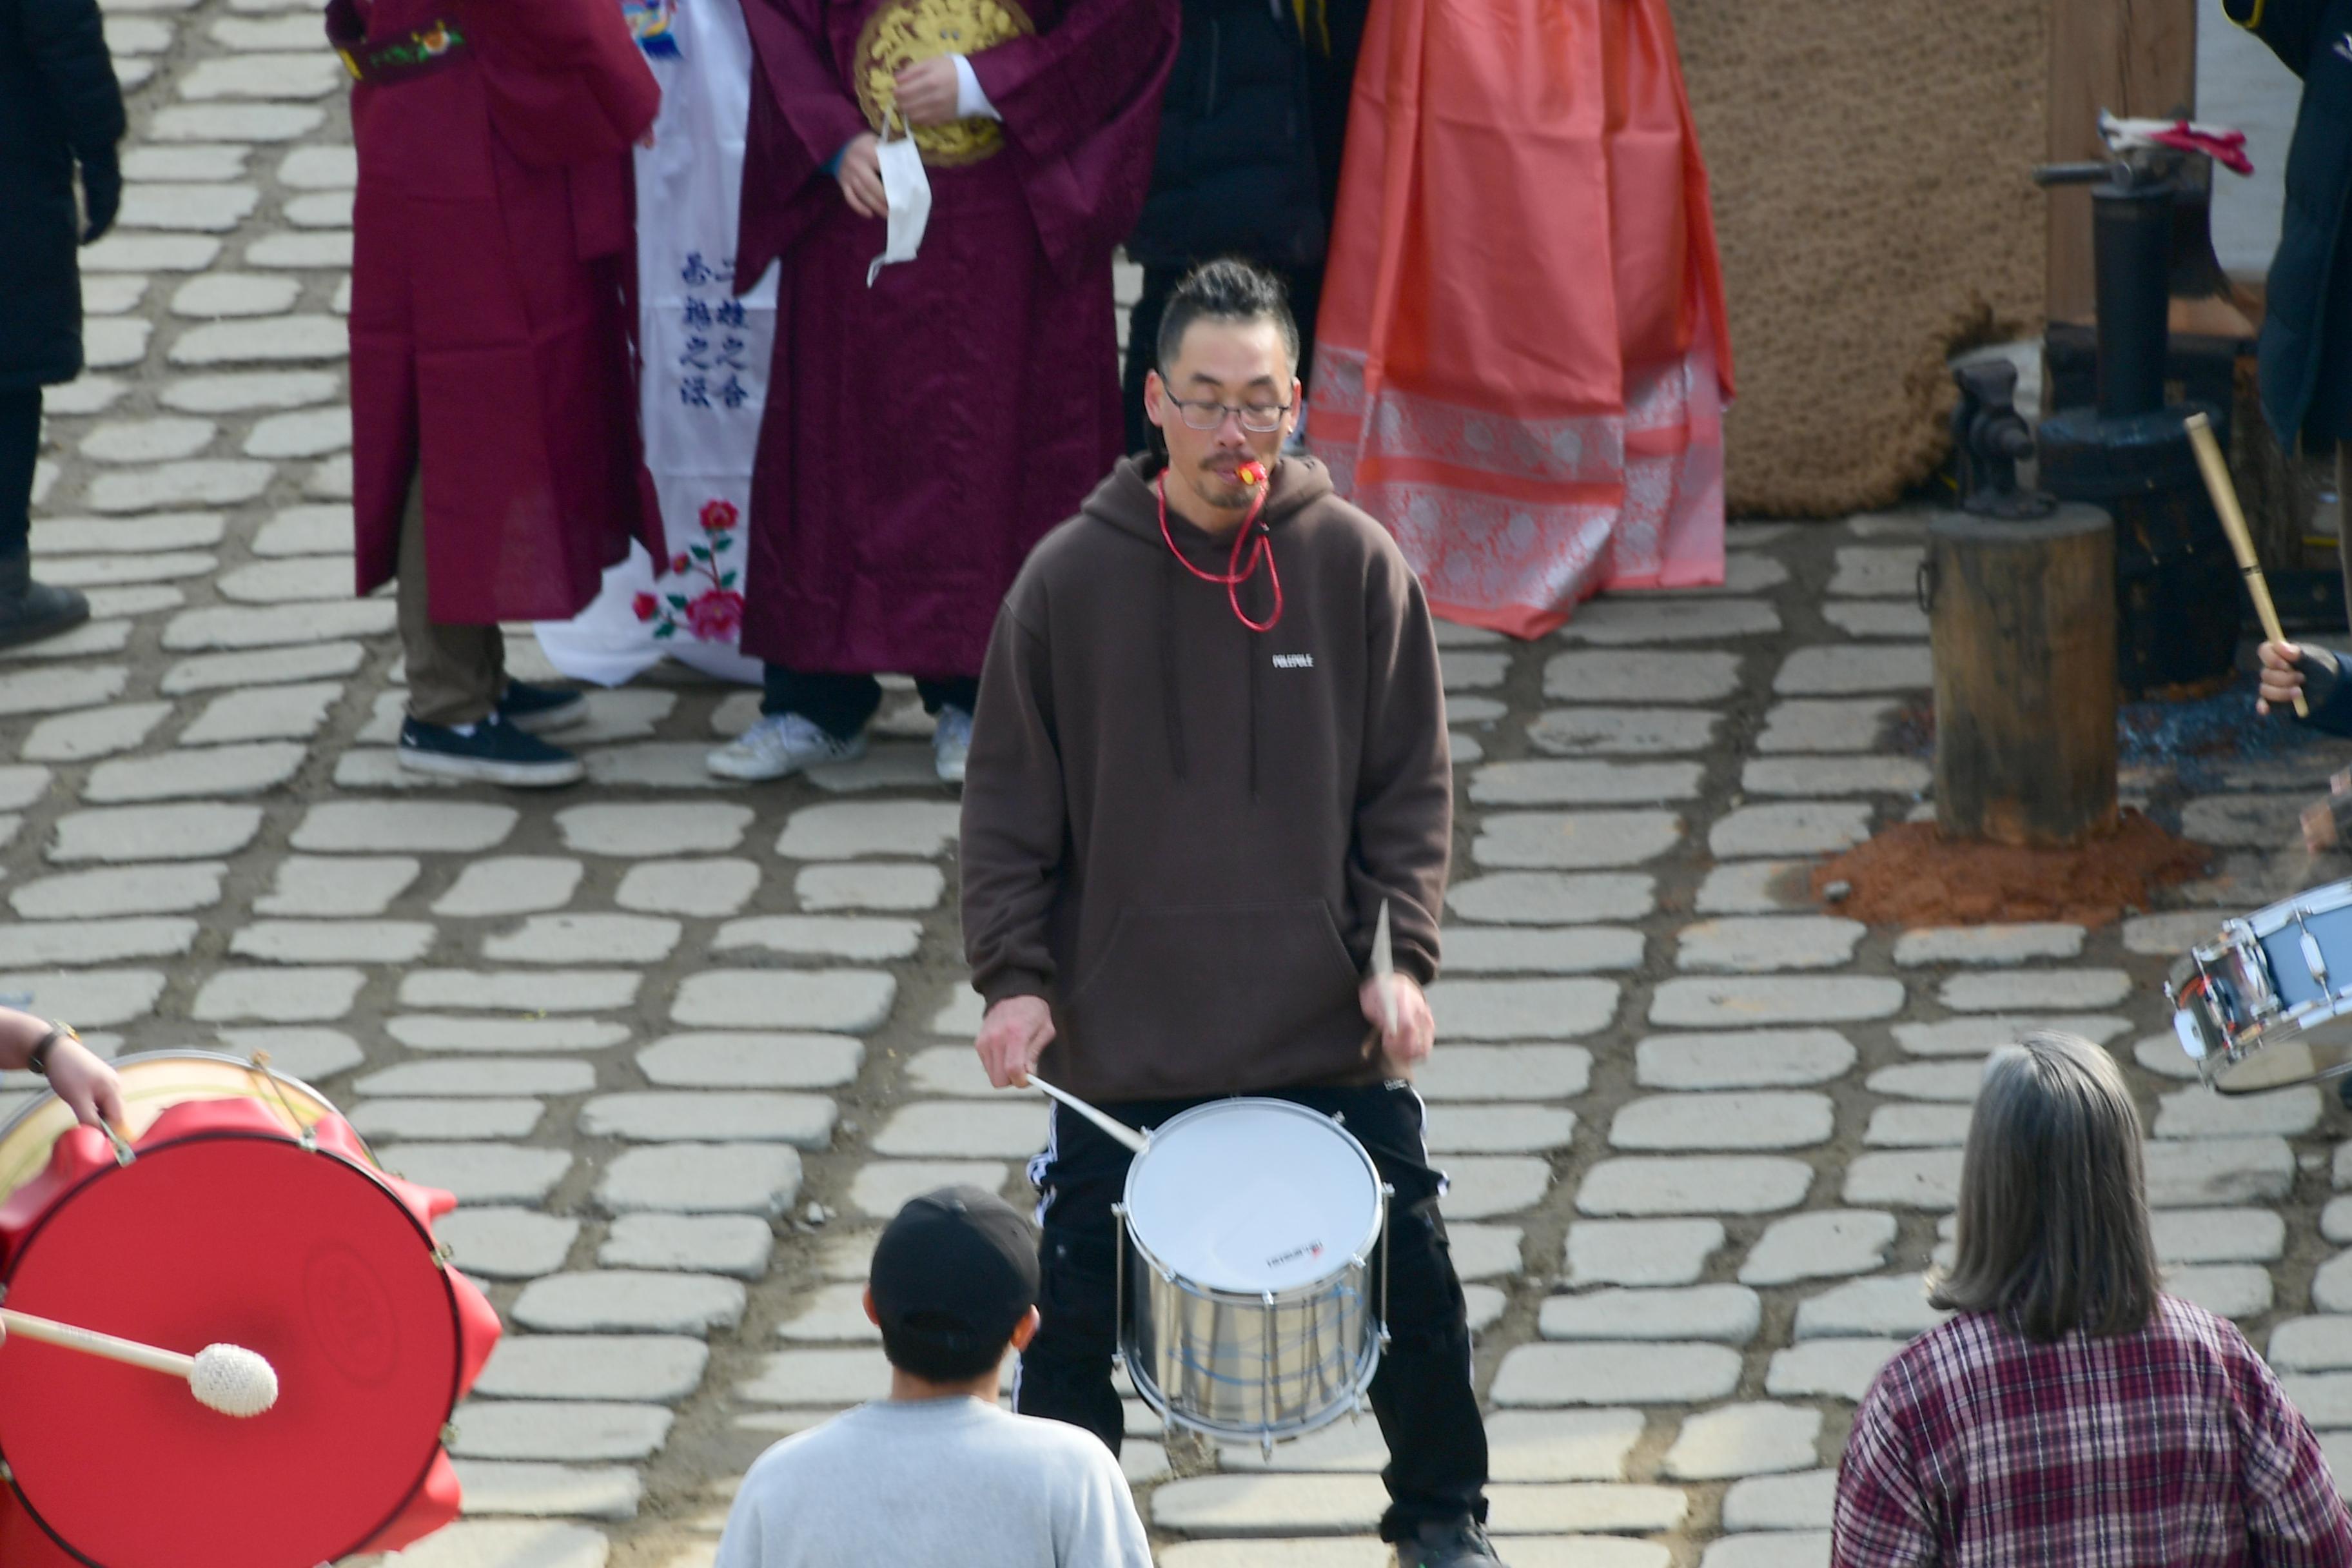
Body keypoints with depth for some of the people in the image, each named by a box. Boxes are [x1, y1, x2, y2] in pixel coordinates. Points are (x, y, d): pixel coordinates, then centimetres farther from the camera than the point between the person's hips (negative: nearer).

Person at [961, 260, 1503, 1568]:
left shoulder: (1356, 565, -3)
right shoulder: (1073, 580, -5)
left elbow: (1412, 786, 1)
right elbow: (1011, 803, 0)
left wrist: (1404, 957, -9)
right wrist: (1014, 975, -9)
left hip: (1328, 1028, 0)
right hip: (1124, 1038, 0)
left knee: (1411, 1273, 6)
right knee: (1081, 1304, 5)